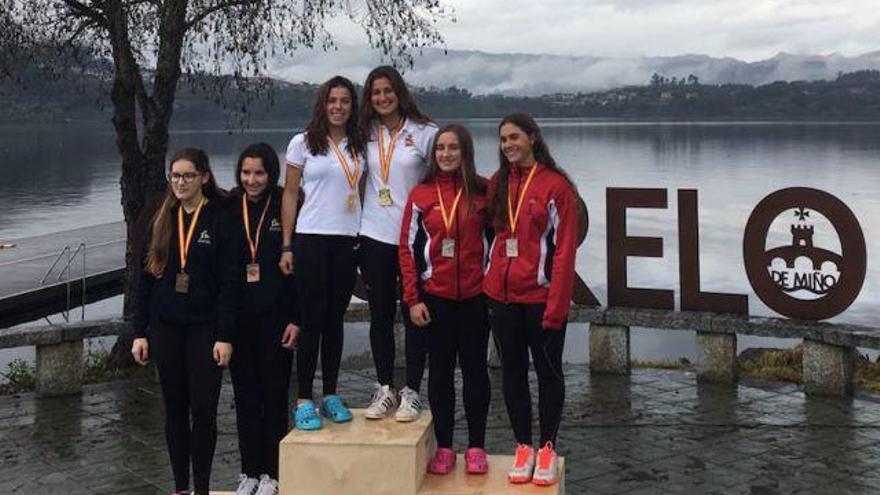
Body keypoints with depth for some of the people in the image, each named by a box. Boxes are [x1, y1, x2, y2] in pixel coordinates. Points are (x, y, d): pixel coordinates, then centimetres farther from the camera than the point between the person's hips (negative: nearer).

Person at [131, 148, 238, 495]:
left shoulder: (220, 220, -4)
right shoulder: (161, 221, 8)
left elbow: (229, 283, -8)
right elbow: (146, 278, 9)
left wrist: (224, 336, -12)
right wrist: (140, 332, 4)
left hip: (203, 329, -4)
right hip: (165, 329, 4)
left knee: (204, 410, -2)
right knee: (175, 408, 10)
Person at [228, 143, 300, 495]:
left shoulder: (284, 210, -4)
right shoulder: (228, 211, 4)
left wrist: (296, 319, -9)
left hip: (275, 317, -3)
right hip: (238, 318, 3)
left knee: (274, 396, 4)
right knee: (245, 396, 9)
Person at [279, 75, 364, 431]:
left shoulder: (359, 146, 10)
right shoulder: (303, 143, 1)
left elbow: (361, 192, 14)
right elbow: (290, 195, 1)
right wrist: (286, 245, -5)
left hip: (348, 241, 3)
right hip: (312, 239, -3)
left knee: (335, 319, 9)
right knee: (311, 319, -3)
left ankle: (331, 395, 17)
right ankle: (304, 400, 3)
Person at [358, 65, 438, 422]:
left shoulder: (425, 133, -4)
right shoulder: (366, 134, 7)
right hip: (375, 236, 4)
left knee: (414, 315, 3)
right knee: (380, 315, 9)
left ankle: (412, 392, 12)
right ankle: (384, 390, 19)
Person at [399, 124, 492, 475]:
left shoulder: (483, 191, 0)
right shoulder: (420, 195, 1)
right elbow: (408, 248, 2)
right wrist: (412, 299, -3)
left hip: (474, 297, -1)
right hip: (435, 298, 1)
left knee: (474, 369, 6)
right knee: (440, 371, 8)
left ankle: (476, 446, 16)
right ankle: (444, 447, 17)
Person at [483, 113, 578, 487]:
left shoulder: (556, 185, -7)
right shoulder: (497, 184, 9)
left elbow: (564, 249, -11)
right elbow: (492, 234, 13)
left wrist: (556, 304, -15)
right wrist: (487, 280, 2)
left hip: (541, 297, -5)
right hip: (501, 295, 5)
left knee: (547, 370, 7)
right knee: (512, 370, 10)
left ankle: (547, 449, 19)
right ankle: (523, 448, 21)